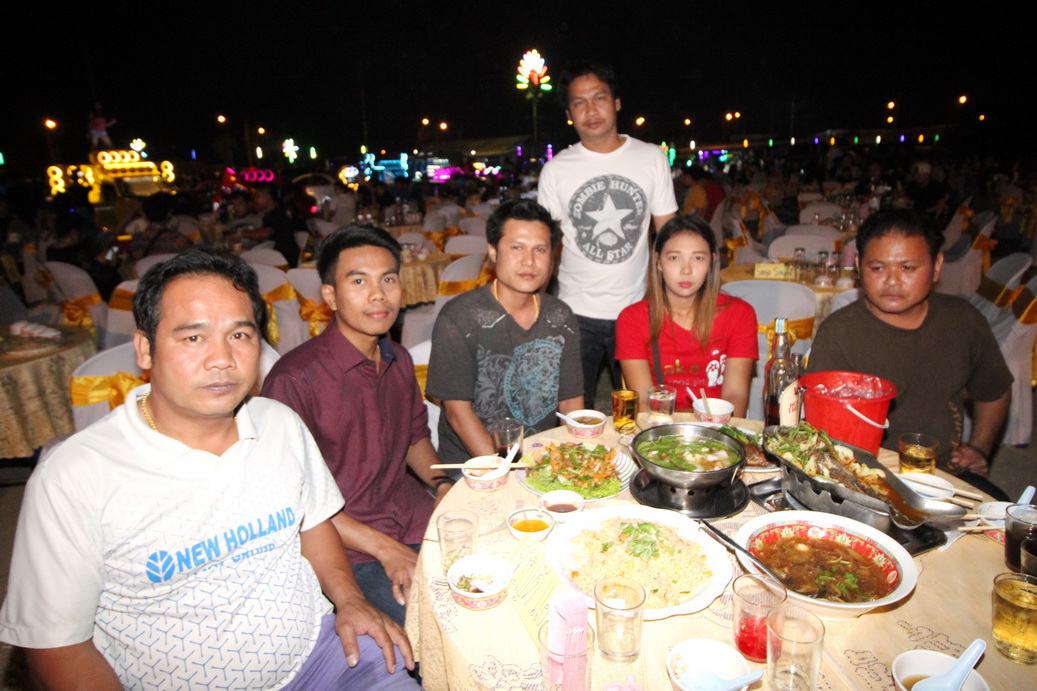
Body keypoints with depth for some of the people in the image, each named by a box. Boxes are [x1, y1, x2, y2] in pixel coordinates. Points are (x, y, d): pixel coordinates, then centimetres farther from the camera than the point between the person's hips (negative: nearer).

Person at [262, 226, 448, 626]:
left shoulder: (399, 360, 6)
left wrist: (442, 485, 1)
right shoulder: (295, 379, -16)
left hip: (417, 520, 7)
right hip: (350, 551, -6)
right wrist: (385, 548, -17)